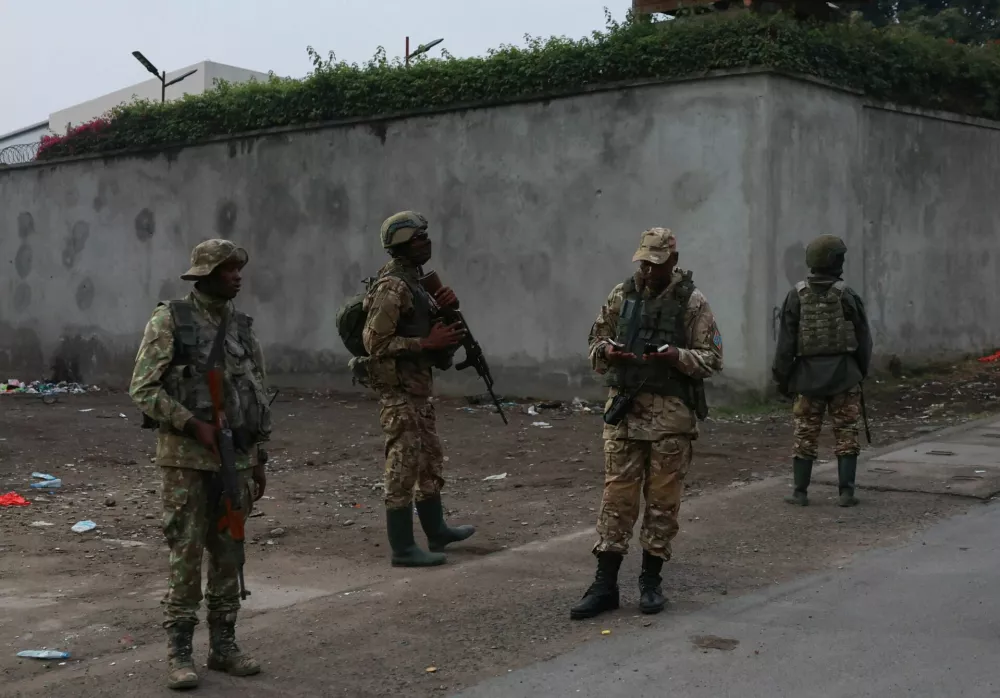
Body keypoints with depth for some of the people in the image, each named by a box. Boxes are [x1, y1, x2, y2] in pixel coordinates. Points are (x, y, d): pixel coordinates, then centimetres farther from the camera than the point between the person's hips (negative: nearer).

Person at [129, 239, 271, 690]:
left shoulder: (242, 328, 10)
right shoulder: (169, 321, -6)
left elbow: (259, 397, 15)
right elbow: (143, 389, -10)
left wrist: (260, 461, 13)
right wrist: (194, 425, -17)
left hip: (235, 460, 5)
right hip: (186, 457, -5)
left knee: (228, 554, 8)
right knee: (186, 555, -3)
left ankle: (223, 644, 18)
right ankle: (179, 652, 6)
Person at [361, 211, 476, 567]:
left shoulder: (413, 280, 12)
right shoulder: (392, 287, -18)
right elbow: (375, 342, -21)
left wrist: (441, 307, 2)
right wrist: (427, 343, -22)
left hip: (418, 387, 10)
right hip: (399, 390, -10)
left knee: (430, 459, 19)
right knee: (403, 465, -4)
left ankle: (436, 530, 32)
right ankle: (403, 548, 3)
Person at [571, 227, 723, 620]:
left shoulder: (692, 302, -2)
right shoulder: (621, 296, 7)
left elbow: (712, 360, -3)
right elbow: (596, 344, 13)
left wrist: (676, 356, -21)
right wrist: (607, 351, -10)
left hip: (671, 414, -2)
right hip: (623, 410, 2)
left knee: (663, 499, 5)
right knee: (617, 496, 2)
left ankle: (651, 581, 17)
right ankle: (605, 585, 6)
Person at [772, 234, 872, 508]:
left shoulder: (797, 295, -4)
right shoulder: (846, 295, -7)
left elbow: (786, 341, -3)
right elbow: (863, 338, -1)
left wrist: (782, 377, 4)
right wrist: (861, 370, 14)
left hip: (808, 374, 1)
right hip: (843, 373, -1)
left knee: (806, 433, 9)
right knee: (846, 433, 7)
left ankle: (800, 492, 11)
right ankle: (846, 491, 6)